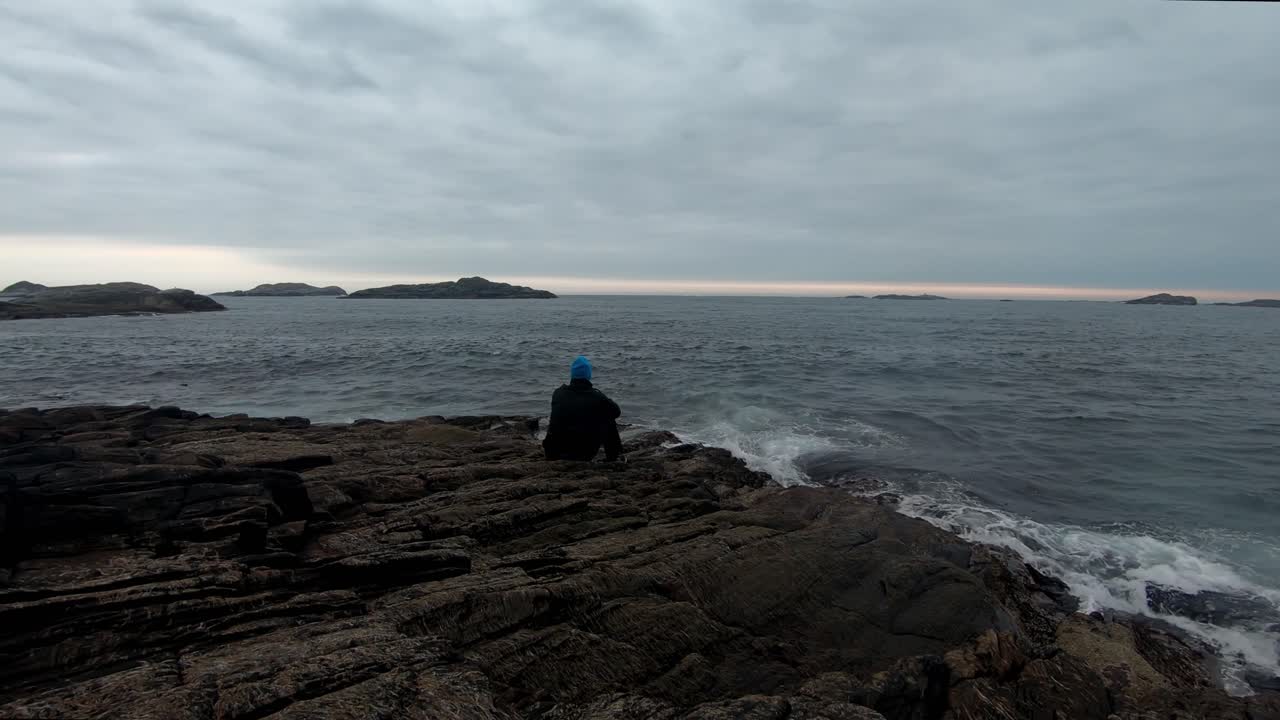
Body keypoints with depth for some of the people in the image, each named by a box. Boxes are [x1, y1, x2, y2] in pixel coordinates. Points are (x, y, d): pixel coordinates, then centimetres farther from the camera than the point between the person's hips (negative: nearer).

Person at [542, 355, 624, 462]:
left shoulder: (558, 393, 1)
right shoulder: (597, 397, -9)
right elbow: (617, 411, 8)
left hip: (558, 452, 3)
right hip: (587, 453, -3)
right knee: (609, 420, 16)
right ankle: (614, 456, 22)